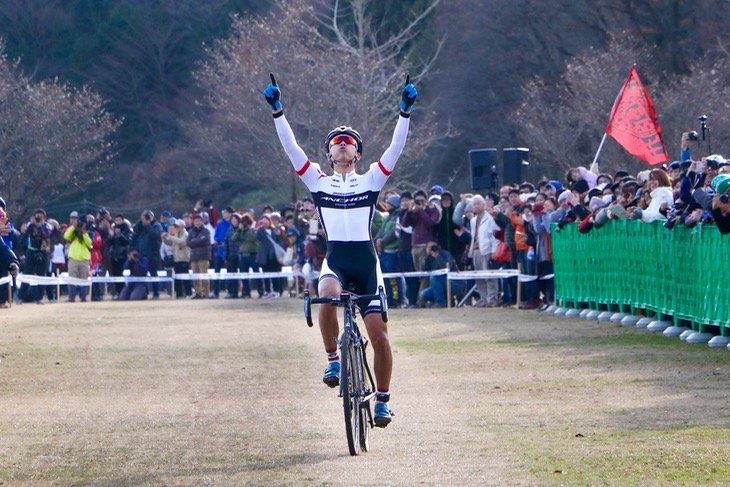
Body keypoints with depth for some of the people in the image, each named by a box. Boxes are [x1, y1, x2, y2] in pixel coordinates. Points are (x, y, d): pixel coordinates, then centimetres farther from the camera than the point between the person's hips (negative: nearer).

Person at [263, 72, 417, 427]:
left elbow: (396, 148, 2)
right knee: (328, 295, -35)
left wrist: (405, 112, -7)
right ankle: (332, 360, -15)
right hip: (335, 260, 0)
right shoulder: (319, 182, 11)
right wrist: (277, 112, -3)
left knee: (378, 332, -7)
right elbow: (291, 148, 4)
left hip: (366, 261, 0)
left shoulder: (371, 180, 11)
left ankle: (382, 399, 7)